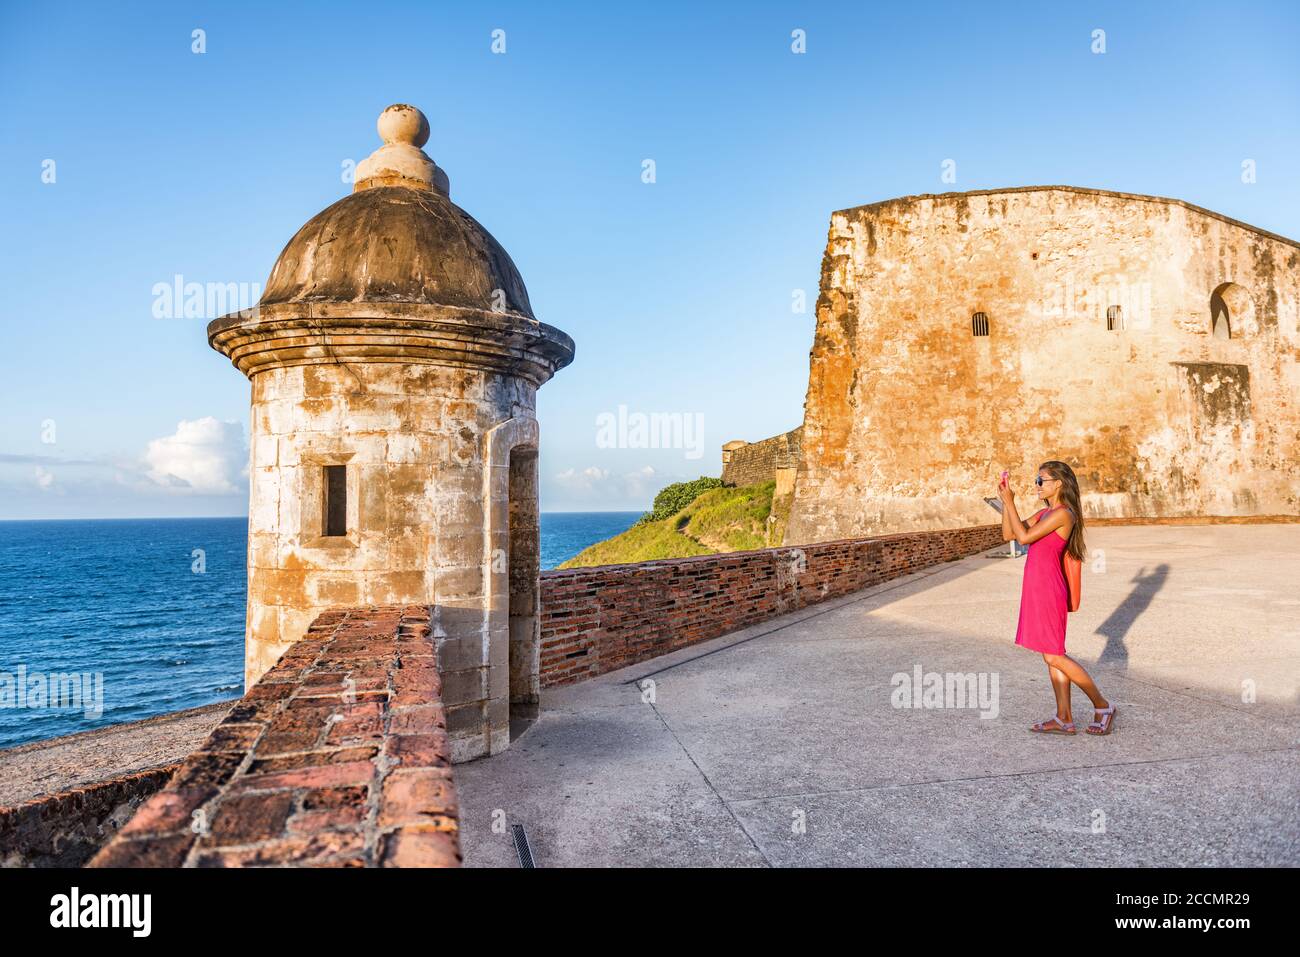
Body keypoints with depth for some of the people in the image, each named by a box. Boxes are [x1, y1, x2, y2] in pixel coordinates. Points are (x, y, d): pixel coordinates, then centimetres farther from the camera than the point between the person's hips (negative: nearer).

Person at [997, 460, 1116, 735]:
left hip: (1048, 592, -9)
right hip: (1037, 591, 9)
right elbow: (1008, 535, 13)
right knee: (1052, 656, 11)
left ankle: (1102, 706, 12)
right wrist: (1005, 501, 6)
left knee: (1054, 656, -3)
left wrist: (1009, 502, -14)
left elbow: (1024, 537, -19)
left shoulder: (1063, 514, -14)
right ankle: (1064, 719, 17)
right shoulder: (1044, 513, 14)